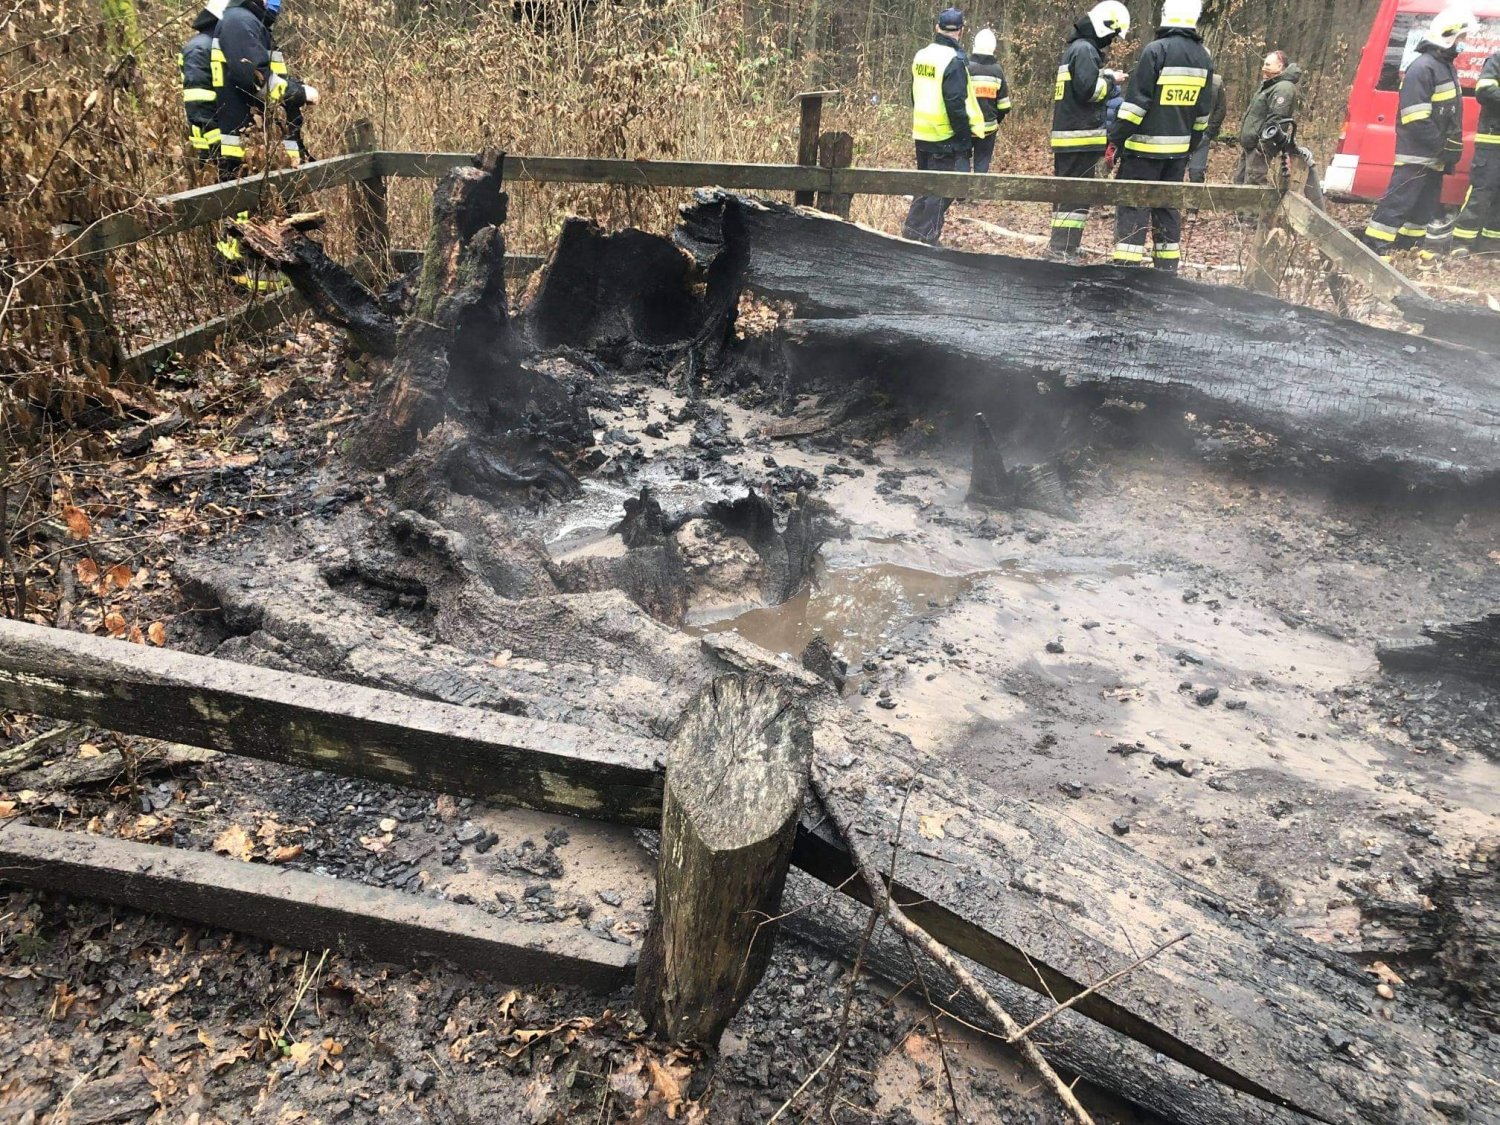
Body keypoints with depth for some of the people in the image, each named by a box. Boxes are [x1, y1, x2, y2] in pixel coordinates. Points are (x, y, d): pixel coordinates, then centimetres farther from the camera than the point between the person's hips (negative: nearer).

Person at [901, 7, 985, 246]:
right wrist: (967, 137, -14)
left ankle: (912, 230, 24)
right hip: (947, 138, -8)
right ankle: (928, 238, 0)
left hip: (922, 134, 8)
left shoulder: (921, 56, 9)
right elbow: (956, 104, -20)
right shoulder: (954, 60, -16)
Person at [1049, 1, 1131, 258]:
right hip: (1081, 136, -10)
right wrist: (1110, 82, -4)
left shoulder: (1075, 48, 22)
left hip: (1069, 135, 10)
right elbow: (1088, 89, -20)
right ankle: (1062, 250, -14)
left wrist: (1107, 84, 14)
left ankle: (1063, 246, 17)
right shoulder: (1085, 49, -10)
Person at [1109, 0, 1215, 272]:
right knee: (1168, 206, 14)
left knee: (1133, 206, -5)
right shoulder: (1203, 57, 10)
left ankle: (1126, 268, -10)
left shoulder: (1156, 50, -12)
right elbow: (1203, 110, 15)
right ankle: (1167, 270, 17)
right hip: (1178, 148, 7)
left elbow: (1136, 100, -15)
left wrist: (1118, 137, -10)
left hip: (1146, 146, -6)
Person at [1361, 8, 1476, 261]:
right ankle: (1374, 249, -9)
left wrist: (1452, 146, 12)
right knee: (1398, 201, -10)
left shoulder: (1447, 66, 16)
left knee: (1425, 205, 12)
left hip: (1434, 155, 10)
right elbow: (1415, 117, -22)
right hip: (1417, 153, -10)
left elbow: (1452, 114, 22)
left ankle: (1406, 247, 20)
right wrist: (1441, 146, -20)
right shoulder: (1423, 67, -15)